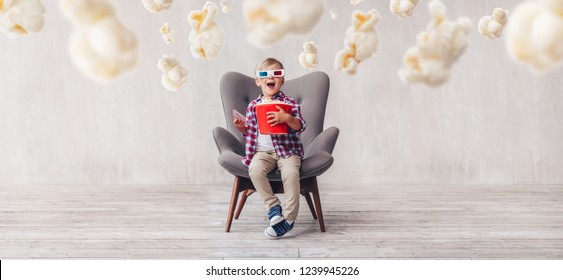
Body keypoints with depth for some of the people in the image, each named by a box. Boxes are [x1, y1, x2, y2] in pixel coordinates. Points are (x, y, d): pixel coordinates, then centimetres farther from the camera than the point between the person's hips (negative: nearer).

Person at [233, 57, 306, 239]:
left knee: (290, 173, -30)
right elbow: (250, 131, 19)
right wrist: (241, 127, -2)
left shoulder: (289, 103, 2)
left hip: (287, 150, -2)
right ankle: (273, 207, -16)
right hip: (263, 151, 2)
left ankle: (289, 218, -19)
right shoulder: (253, 106, 11)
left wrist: (286, 118, -26)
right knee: (255, 169, -30)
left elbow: (300, 126, -8)